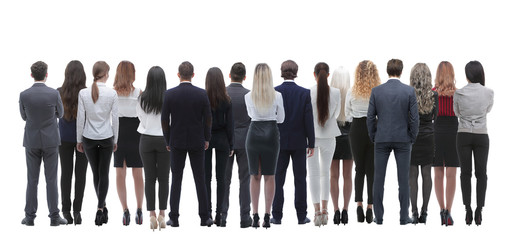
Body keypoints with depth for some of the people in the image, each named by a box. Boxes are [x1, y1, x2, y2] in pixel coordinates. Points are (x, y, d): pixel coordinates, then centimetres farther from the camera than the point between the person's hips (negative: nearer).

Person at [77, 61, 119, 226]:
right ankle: (100, 209, -7)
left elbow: (80, 118, -4)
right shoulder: (112, 94, -11)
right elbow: (115, 119, -5)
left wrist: (79, 140, 7)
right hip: (106, 138, -1)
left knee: (96, 173, 15)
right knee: (104, 174, 5)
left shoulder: (83, 93, -9)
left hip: (89, 138, 1)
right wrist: (115, 140, 7)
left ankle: (102, 205, 25)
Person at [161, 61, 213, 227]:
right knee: (200, 180, 7)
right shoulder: (202, 94, -7)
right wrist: (206, 139, 12)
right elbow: (208, 119, -2)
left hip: (177, 142, 0)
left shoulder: (169, 94, -8)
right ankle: (204, 218, 10)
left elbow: (164, 120, -4)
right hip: (197, 142, 0)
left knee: (176, 180, 6)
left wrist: (168, 141, 9)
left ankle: (174, 218, 5)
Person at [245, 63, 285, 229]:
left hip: (254, 133, 1)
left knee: (255, 176, 8)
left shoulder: (249, 97, -5)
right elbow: (281, 119, 4)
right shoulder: (277, 96, -8)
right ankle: (267, 216, 3)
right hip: (271, 134, -1)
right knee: (270, 176, 5)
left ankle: (255, 216, 6)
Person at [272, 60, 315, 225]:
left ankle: (277, 216, 5)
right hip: (299, 142, 0)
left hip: (279, 142, 0)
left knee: (278, 179, 5)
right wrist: (311, 143, 3)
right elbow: (308, 120, -4)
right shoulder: (304, 93, -5)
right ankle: (301, 216, 6)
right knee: (300, 180, 5)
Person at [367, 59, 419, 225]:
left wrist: (373, 138, 11)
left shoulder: (376, 91, -2)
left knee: (378, 178, 6)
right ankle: (404, 216, 4)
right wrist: (412, 138, 7)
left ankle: (379, 216, 7)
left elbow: (370, 117, -1)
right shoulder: (409, 91, -5)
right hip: (403, 139, -1)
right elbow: (414, 117, -6)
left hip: (382, 139, 1)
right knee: (403, 179, 4)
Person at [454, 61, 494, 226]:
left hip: (463, 136, 0)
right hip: (481, 136, 0)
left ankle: (468, 212, 4)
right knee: (481, 174, 7)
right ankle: (479, 211, 1)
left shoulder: (459, 93, -8)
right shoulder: (488, 92, -8)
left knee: (466, 173, 8)